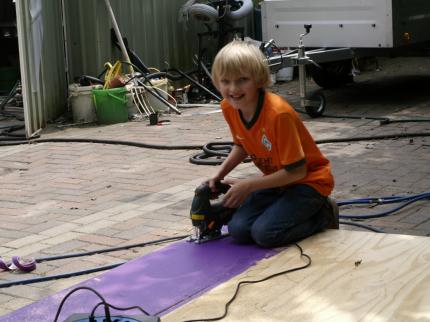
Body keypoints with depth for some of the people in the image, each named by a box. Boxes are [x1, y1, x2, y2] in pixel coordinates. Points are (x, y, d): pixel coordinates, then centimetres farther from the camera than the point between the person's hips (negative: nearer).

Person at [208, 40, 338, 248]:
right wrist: (219, 175, -4)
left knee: (264, 233, -24)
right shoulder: (228, 108, -10)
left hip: (308, 181, -6)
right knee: (238, 230, -12)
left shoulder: (278, 113, -31)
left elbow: (296, 171, -24)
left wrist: (248, 186, -21)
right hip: (277, 180, 6)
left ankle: (324, 216, 0)